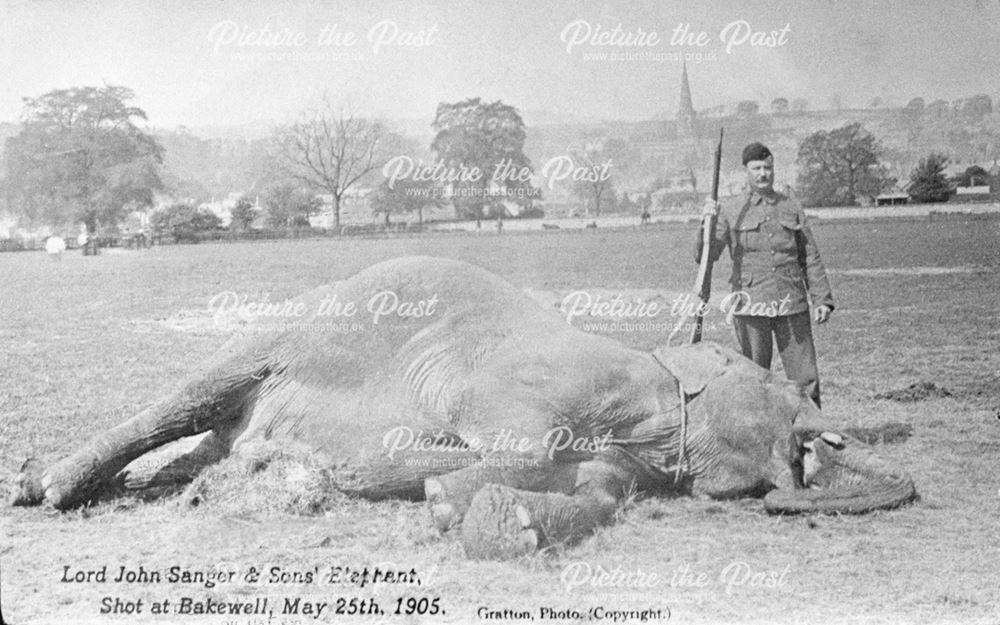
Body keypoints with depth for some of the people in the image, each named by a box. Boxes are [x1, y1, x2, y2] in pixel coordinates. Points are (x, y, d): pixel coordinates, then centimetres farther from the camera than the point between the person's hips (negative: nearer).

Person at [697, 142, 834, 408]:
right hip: (751, 306, -2)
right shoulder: (731, 212, 6)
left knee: (805, 378, 2)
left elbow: (811, 259, 14)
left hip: (792, 306, 2)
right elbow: (705, 256, -2)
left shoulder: (792, 209, 12)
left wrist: (822, 299, 6)